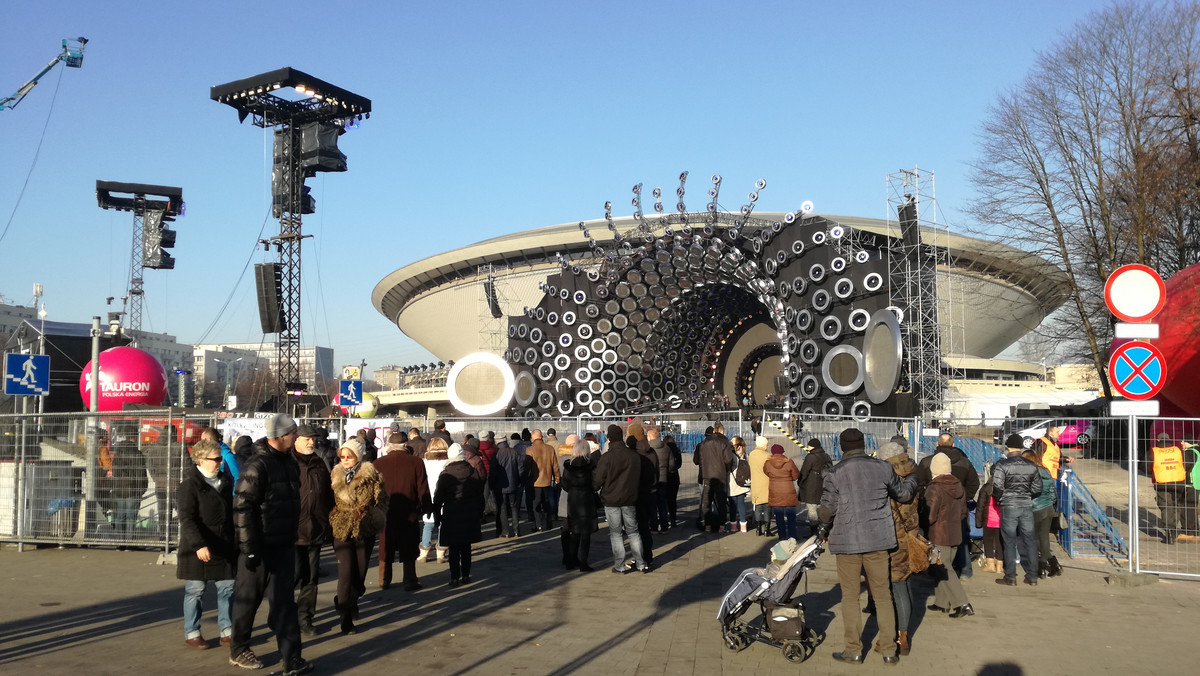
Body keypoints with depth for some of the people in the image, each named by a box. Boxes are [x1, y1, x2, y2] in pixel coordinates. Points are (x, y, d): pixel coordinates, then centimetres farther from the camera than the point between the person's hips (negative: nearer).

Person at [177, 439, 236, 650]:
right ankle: (191, 634, 16)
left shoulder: (225, 480, 10)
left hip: (224, 547, 6)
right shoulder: (190, 484, -11)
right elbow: (187, 519, -17)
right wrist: (199, 545, -26)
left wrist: (235, 541, 18)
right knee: (196, 590, 4)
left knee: (227, 588, 8)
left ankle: (227, 631, 18)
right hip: (199, 548, -6)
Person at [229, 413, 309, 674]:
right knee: (248, 599, 9)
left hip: (283, 545, 7)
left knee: (283, 600, 7)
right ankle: (238, 651, 26)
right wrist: (249, 548, -20)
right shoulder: (257, 466, -17)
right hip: (260, 547, -7)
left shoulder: (289, 462, 8)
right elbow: (242, 509, -19)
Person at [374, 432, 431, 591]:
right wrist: (427, 507, 7)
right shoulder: (416, 463, -9)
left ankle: (384, 581, 20)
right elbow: (423, 489, -5)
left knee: (386, 548, 13)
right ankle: (410, 582, 10)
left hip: (386, 514, 2)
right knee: (409, 550, 7)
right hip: (409, 513, -1)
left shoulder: (378, 463, -5)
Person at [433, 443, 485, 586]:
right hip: (470, 516, 3)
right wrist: (479, 513, 16)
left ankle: (455, 578, 4)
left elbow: (438, 498, -5)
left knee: (454, 549, 3)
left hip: (451, 517, -3)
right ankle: (466, 576, 14)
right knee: (466, 548, 11)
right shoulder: (474, 472, 0)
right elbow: (480, 495, 7)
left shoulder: (445, 475, -9)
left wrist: (437, 515, 5)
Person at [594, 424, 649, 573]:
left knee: (615, 533, 5)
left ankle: (620, 565, 6)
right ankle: (641, 563, 14)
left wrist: (594, 489, 10)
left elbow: (597, 481, -10)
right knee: (633, 531, 13)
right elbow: (639, 477, 11)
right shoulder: (634, 455, 0)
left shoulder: (606, 457, -14)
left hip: (611, 500, -4)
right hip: (630, 499, 4)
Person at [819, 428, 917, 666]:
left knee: (850, 596, 8)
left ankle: (854, 650, 12)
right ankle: (889, 650, 16)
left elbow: (827, 509, -6)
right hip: (879, 540, 3)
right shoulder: (882, 467, -1)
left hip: (847, 541, -2)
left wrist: (824, 529, 15)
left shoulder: (835, 473, -9)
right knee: (883, 595, 12)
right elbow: (904, 494, 12)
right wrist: (912, 480, 34)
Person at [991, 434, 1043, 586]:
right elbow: (1037, 489, 8)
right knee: (1029, 542, 10)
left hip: (1008, 507, -3)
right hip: (1026, 506, 3)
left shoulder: (1002, 465, -9)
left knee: (1009, 543, 3)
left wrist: (999, 499, 6)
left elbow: (997, 488, -13)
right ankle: (1032, 576, 15)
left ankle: (1010, 577, 7)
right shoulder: (1031, 466, 3)